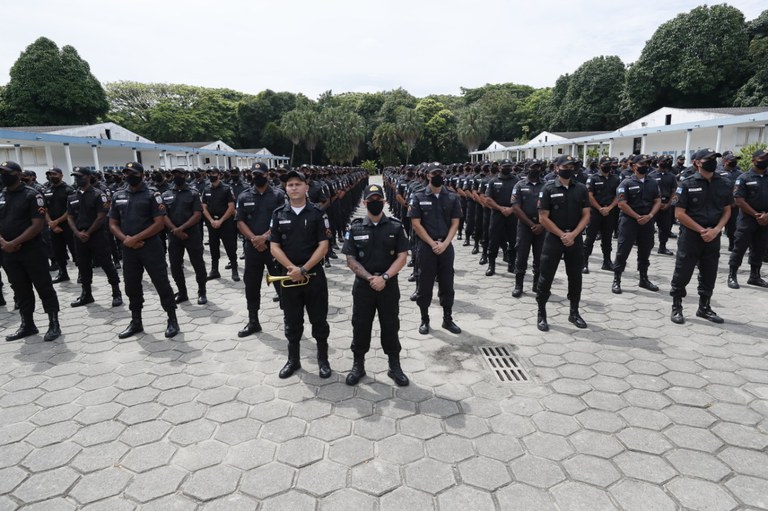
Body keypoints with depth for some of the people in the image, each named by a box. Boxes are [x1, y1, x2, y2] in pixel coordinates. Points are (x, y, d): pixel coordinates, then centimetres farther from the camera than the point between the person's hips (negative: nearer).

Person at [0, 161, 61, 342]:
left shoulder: (32, 195, -6)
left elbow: (38, 225, -13)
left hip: (32, 250, -6)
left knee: (44, 288, 0)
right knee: (20, 291, 13)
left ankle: (54, 324, 7)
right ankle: (27, 325, 23)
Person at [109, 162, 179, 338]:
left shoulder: (152, 195, -5)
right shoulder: (117, 196, 10)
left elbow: (159, 223, -11)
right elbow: (113, 224, 12)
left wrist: (135, 238, -15)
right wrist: (125, 239, -8)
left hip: (150, 246, -5)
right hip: (128, 248, 5)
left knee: (161, 283, -2)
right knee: (131, 285, 12)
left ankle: (172, 320, 9)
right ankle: (136, 322, 26)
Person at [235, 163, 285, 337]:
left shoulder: (278, 194, -1)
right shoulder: (244, 196, 7)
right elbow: (240, 222, 3)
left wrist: (265, 237, -15)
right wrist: (254, 239, -11)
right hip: (252, 247, 3)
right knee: (251, 286, 10)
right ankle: (253, 322, 23)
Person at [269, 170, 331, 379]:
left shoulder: (317, 214, -4)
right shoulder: (278, 215, 3)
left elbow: (323, 246, -9)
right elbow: (274, 247, 0)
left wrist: (304, 269, -16)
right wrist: (292, 268, -14)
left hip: (314, 275, -2)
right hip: (289, 275, 2)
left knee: (319, 320, 8)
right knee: (292, 321, 13)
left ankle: (323, 359, 23)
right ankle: (293, 360, 28)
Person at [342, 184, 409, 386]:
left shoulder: (395, 227, -2)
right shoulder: (355, 228, -1)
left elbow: (402, 256, -6)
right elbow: (350, 259, -3)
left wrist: (384, 277, -18)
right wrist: (369, 277, -15)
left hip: (389, 285, 0)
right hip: (363, 285, 1)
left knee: (390, 326, 9)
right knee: (360, 326, 9)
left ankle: (394, 366, 23)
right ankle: (358, 365, 25)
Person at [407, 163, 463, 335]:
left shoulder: (452, 198, 5)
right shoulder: (418, 197, -2)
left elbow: (455, 224, 3)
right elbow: (416, 224, -7)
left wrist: (444, 244, -11)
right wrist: (433, 243, -12)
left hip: (446, 247, 2)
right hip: (426, 247, -2)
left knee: (447, 286, 9)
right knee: (425, 286, 5)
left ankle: (448, 319, 22)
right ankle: (424, 320, 18)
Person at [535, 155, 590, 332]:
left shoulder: (581, 189, 5)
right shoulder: (548, 189, -5)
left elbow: (586, 215, 3)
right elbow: (543, 218, -8)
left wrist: (573, 234, -11)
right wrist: (562, 235, -12)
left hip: (575, 239, 3)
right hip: (554, 238, -3)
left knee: (575, 276, 11)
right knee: (546, 277, 0)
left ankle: (574, 312, 25)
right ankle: (541, 314, 11)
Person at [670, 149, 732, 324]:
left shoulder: (724, 184, 5)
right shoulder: (687, 184, -8)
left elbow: (727, 211, 10)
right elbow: (679, 213, -11)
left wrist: (715, 230, -6)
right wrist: (701, 230, -12)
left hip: (713, 237, 4)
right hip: (690, 235, -4)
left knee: (709, 275, 12)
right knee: (682, 274, 0)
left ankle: (704, 308, 27)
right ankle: (676, 308, 13)